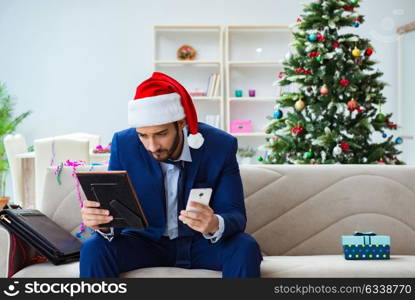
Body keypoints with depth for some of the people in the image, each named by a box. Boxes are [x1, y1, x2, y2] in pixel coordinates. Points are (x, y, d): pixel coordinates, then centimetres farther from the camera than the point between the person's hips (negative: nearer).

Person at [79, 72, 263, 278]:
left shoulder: (221, 146, -17)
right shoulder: (123, 145, -14)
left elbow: (235, 215, -17)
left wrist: (215, 225, -42)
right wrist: (101, 222, -36)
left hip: (202, 243, 0)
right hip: (147, 241, 1)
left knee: (245, 249, -29)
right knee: (93, 248, -25)